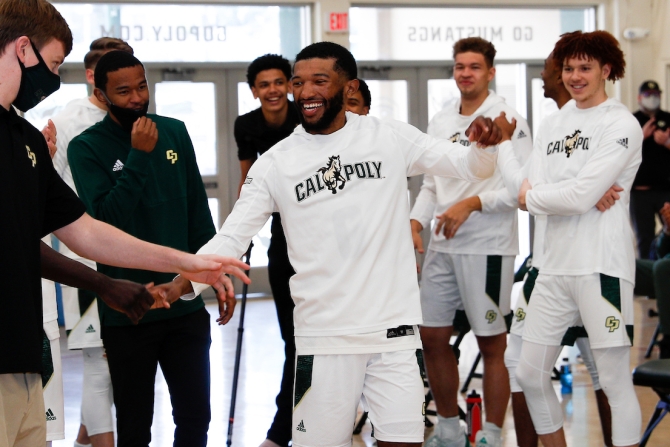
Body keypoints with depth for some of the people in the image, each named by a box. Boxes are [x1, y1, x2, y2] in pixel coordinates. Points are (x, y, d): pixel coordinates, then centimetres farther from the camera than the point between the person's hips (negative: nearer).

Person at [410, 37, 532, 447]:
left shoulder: (507, 120, -8)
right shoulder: (441, 121, 12)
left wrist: (472, 203, -21)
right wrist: (417, 220, 3)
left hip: (488, 248, -7)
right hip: (442, 246, 7)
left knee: (492, 346, 2)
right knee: (433, 339, 10)